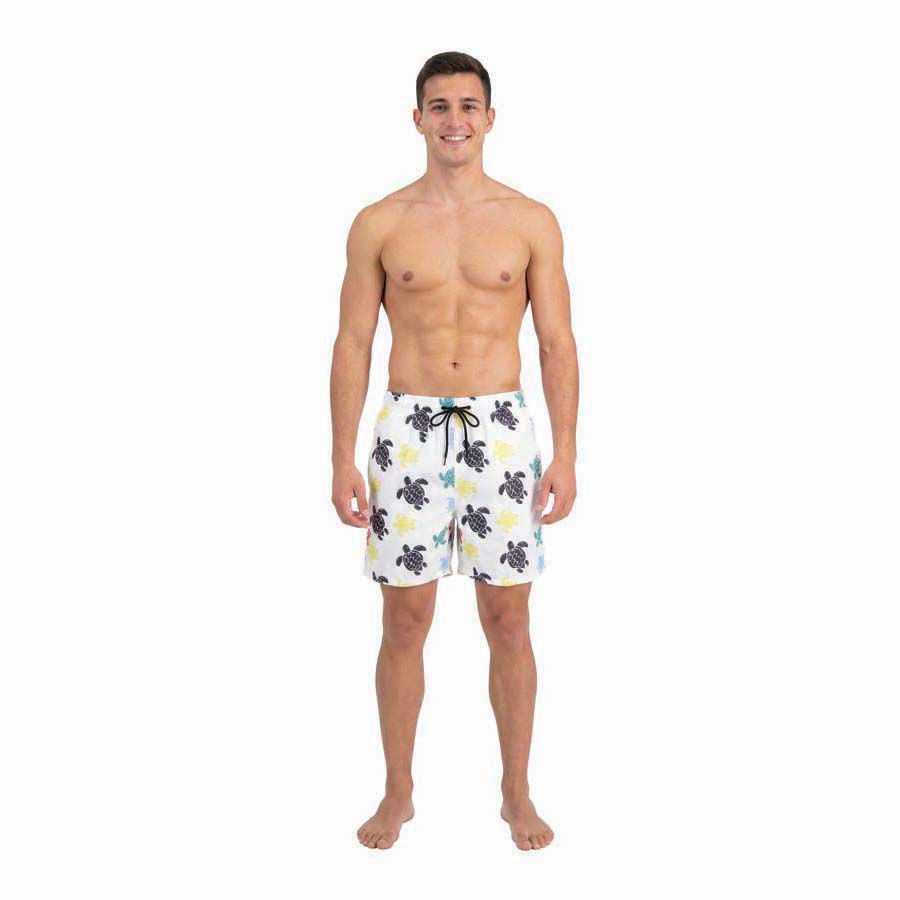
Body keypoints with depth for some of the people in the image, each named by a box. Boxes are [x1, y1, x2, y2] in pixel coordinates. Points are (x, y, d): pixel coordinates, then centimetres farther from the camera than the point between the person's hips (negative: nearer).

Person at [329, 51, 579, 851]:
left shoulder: (532, 222, 4)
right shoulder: (379, 224, 3)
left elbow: (557, 344, 3)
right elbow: (353, 344, 3)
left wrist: (566, 453, -4)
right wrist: (342, 460, -3)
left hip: (502, 430, 0)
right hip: (408, 430, 0)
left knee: (508, 622, 6)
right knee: (405, 622, 6)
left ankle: (517, 793, 23)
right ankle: (398, 793, 23)